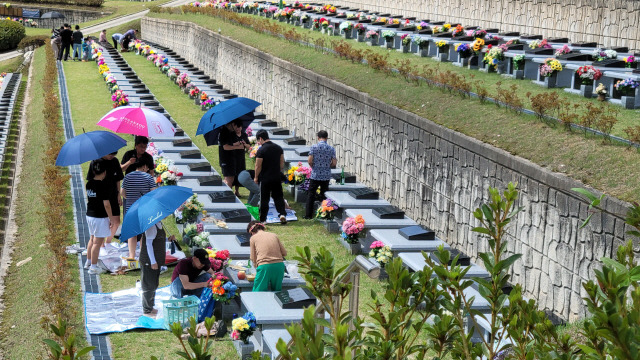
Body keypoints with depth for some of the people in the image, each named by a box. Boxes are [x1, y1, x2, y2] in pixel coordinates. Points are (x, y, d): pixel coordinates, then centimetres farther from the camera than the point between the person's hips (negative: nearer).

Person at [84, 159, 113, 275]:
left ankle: (88, 261, 35)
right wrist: (111, 217, -11)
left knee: (92, 239, 23)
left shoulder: (88, 184, 3)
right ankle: (93, 267, 4)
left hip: (89, 215, 8)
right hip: (100, 217, -8)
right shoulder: (103, 185, -19)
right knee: (97, 242, 0)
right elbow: (106, 204, -20)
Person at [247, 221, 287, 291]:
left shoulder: (253, 238, 9)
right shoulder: (274, 235, 16)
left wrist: (256, 267, 28)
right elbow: (284, 253, 16)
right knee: (277, 291, 16)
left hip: (265, 266, -4)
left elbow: (253, 259, 11)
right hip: (279, 265, 4)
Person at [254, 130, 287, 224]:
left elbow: (258, 166, -11)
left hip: (265, 178, -4)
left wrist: (256, 177, 1)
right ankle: (282, 213, -3)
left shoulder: (261, 150, -14)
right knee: (278, 197, 13)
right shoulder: (278, 148, 4)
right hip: (277, 177, 4)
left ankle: (262, 219, 10)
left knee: (264, 199, 5)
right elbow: (282, 164, 9)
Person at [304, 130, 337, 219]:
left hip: (315, 175, -2)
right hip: (326, 175, 2)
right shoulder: (331, 148, -3)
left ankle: (308, 215, 7)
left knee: (311, 195, 8)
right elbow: (334, 163, -3)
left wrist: (313, 167, 10)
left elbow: (310, 161, -11)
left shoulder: (314, 147, -9)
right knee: (324, 195, 12)